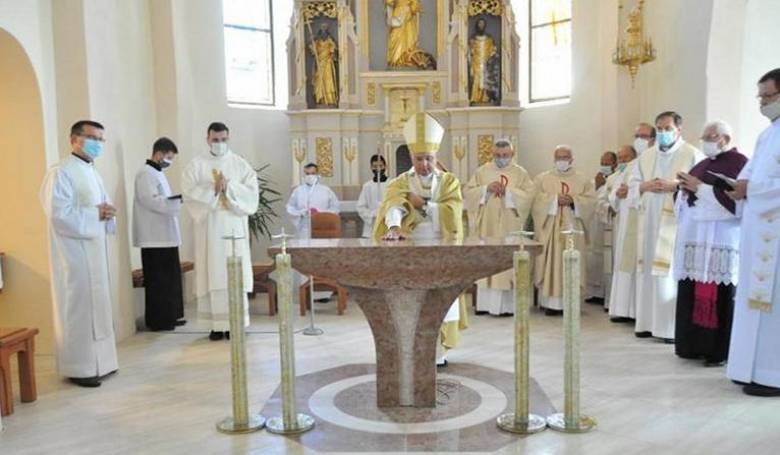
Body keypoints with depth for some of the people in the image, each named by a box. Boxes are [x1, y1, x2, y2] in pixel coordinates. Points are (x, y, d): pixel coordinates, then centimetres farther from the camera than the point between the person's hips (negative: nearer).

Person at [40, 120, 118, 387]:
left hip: (95, 250, 9)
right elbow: (58, 213, -22)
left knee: (96, 305, 13)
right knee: (78, 308, -3)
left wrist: (107, 213, -3)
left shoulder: (92, 173, 16)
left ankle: (97, 362, 24)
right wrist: (96, 213, -17)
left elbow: (103, 206, 20)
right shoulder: (60, 173, -12)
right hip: (74, 252, -9)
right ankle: (78, 368, 6)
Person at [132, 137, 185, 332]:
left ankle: (170, 316, 21)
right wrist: (178, 200, -22)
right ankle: (157, 320, 5)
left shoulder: (157, 173, 19)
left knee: (170, 277, 13)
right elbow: (150, 200, -22)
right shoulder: (146, 174, -11)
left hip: (165, 235, 10)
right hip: (155, 238, -10)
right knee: (158, 280, -3)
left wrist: (177, 200, 11)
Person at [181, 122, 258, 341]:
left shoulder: (240, 164, 8)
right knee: (213, 274, 0)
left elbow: (251, 193, -1)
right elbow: (190, 193, -5)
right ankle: (217, 324, 6)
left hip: (234, 226, 0)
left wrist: (229, 187, -13)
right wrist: (213, 189, -15)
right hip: (208, 227, 0)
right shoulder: (196, 165, 6)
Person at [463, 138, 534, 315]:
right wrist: (486, 188, -12)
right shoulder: (482, 171, 9)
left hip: (509, 226, -2)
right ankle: (485, 303, 7)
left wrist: (508, 191, -16)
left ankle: (507, 304, 2)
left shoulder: (520, 173, 5)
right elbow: (467, 191, 2)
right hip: (487, 225, 2)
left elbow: (529, 195, -5)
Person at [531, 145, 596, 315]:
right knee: (550, 263, -4)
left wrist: (573, 200, -14)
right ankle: (551, 302, -1)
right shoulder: (542, 178, 11)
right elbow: (536, 199, -2)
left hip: (572, 229, 1)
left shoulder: (583, 180, 12)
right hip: (549, 230, 0)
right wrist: (555, 199, -13)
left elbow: (591, 200, 0)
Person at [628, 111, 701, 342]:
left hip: (676, 224, -5)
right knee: (648, 273, 4)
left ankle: (674, 327, -2)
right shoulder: (645, 156, 16)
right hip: (650, 224, 5)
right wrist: (646, 186, -6)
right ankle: (648, 323, 11)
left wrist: (674, 186, -17)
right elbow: (632, 187, 13)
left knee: (673, 274, -8)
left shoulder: (692, 155, 1)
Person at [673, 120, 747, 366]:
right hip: (695, 238, 7)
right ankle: (695, 344, 14)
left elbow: (737, 200, -16)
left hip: (721, 240, -7)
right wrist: (685, 190, 0)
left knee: (718, 295, -7)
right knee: (693, 292, 6)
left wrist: (700, 188, -15)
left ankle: (719, 350, 0)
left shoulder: (739, 163, -4)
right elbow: (686, 200, 21)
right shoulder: (702, 165, 20)